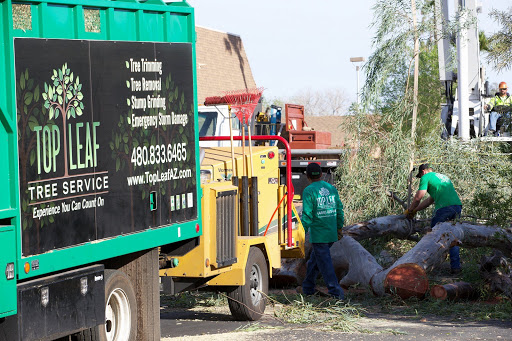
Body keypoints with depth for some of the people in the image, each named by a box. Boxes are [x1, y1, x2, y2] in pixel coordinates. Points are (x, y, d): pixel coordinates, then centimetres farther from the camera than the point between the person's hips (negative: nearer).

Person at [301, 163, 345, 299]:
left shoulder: (309, 191, -11)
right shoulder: (332, 188, 7)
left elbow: (307, 215, -15)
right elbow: (339, 210, 11)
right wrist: (339, 228, 20)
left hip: (318, 235, -7)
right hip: (332, 233, 7)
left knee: (324, 262, -4)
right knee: (314, 259, 21)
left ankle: (335, 291, -11)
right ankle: (308, 287, 28)